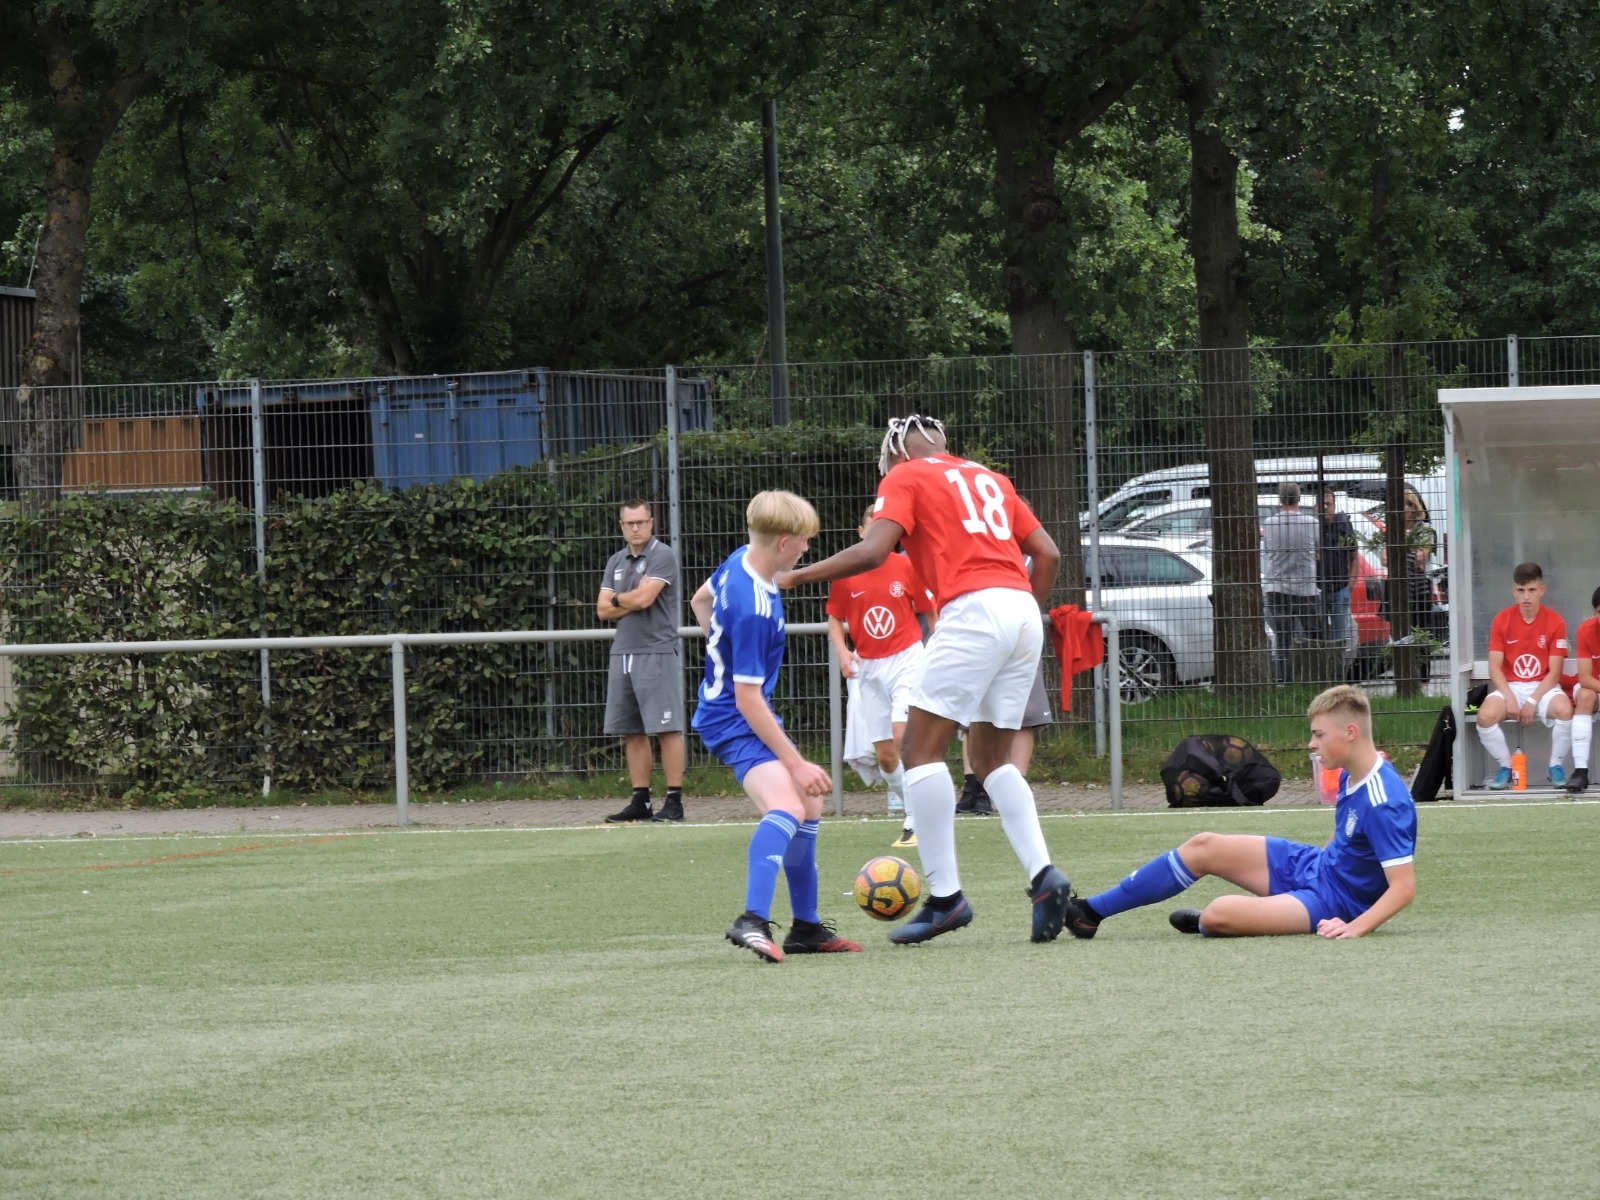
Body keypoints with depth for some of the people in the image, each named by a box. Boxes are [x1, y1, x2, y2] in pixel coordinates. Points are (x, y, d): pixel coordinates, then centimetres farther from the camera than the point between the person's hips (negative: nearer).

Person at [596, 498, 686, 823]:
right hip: (622, 653, 7)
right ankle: (640, 802, 11)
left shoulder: (662, 556, -5)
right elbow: (603, 610, 10)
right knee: (633, 733, 7)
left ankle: (674, 801, -7)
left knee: (666, 730, -7)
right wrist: (632, 602, -4)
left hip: (656, 653, -7)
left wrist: (618, 599, 3)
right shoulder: (617, 562, 16)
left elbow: (644, 598, -15)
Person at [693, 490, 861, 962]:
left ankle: (806, 928, 29)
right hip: (734, 721, -11)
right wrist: (796, 763, -21)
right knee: (786, 805, -32)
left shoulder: (739, 561, -1)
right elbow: (748, 698, -26)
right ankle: (753, 921, -47)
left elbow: (700, 599, 21)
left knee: (810, 806, 20)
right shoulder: (755, 610, -28)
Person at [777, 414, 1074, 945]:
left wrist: (794, 576, -2)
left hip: (973, 610, -7)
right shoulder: (989, 479, 26)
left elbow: (872, 551, -8)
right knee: (992, 758, 15)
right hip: (1023, 613, 7)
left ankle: (945, 896, -10)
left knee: (921, 747, -3)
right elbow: (1048, 554, 22)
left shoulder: (905, 477, 7)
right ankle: (1043, 875, -3)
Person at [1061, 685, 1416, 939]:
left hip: (1333, 903, -10)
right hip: (1313, 864, 10)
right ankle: (1091, 913, 13)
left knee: (1219, 915, -27)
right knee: (1203, 847, 5)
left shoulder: (1385, 804, -29)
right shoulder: (1350, 776, 0)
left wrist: (1355, 927, -38)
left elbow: (1404, 886, -30)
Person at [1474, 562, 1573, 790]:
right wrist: (1510, 699, -18)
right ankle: (1506, 767, -4)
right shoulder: (1501, 620, -3)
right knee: (1485, 716, -30)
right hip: (1509, 687, 1)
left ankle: (1555, 766, -8)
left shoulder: (1555, 622, -6)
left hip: (1543, 687, -1)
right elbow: (1494, 668, -4)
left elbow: (1554, 672, -7)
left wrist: (1533, 702, -18)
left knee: (1565, 710, -34)